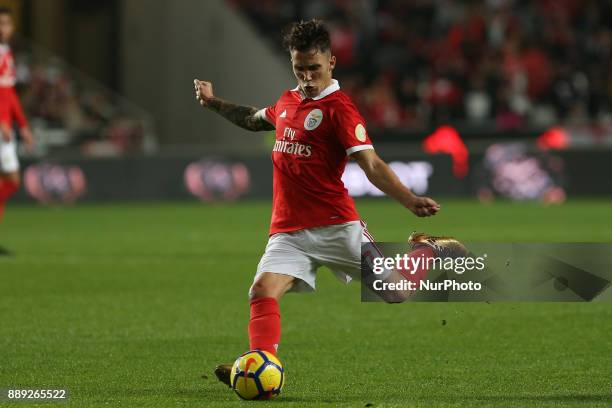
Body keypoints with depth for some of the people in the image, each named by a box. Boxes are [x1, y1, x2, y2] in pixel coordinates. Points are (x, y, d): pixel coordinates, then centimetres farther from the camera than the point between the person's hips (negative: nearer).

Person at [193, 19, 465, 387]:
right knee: (263, 291, -19)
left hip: (335, 225, -5)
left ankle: (430, 251, 28)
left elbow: (372, 165, -17)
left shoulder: (339, 107, -8)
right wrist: (214, 103, 37)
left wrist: (411, 201, -32)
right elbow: (256, 119, 40)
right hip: (288, 230, 5)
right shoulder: (288, 101, 14)